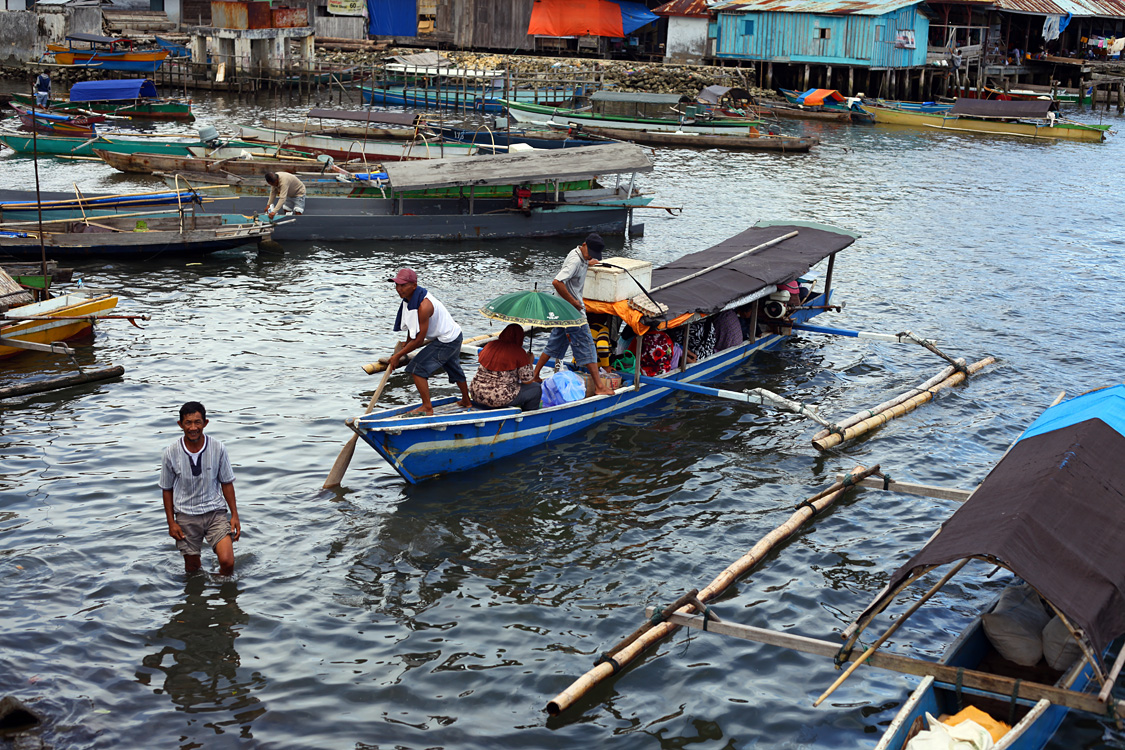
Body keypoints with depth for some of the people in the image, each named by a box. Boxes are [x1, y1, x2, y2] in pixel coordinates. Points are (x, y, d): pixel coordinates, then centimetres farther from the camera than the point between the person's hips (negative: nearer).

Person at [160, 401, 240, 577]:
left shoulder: (218, 449, -8)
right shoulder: (171, 453, -9)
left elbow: (227, 483, 3)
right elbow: (167, 489, 3)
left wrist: (234, 515, 0)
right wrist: (171, 522, 0)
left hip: (215, 511, 0)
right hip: (186, 516, 1)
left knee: (227, 562, -14)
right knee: (192, 568, 10)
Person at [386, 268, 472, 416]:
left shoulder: (424, 305, -33)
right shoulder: (409, 298, -5)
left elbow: (419, 340, -27)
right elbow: (412, 327, 10)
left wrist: (398, 355, -20)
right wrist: (405, 345, 9)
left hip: (447, 341, -10)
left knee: (417, 368, -11)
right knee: (454, 369, 29)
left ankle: (427, 407, -3)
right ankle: (466, 401, 50)